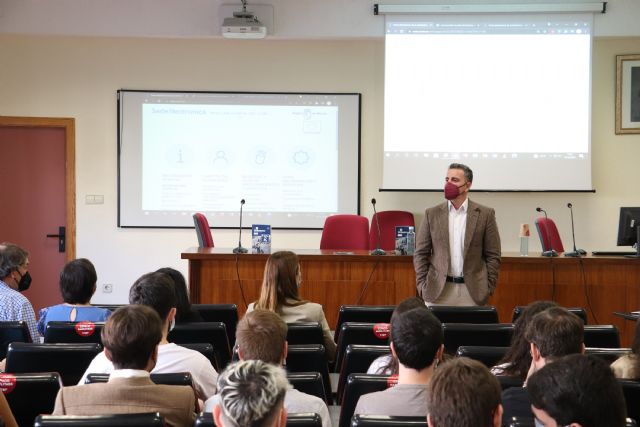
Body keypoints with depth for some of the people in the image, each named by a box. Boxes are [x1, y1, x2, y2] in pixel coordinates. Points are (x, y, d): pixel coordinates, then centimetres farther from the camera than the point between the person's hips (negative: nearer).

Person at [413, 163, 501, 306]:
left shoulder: (485, 214, 2)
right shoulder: (432, 214, 6)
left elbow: (493, 255, 3)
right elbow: (420, 254, 7)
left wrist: (488, 288, -3)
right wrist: (422, 286, -2)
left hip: (472, 292, -1)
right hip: (437, 291, 1)